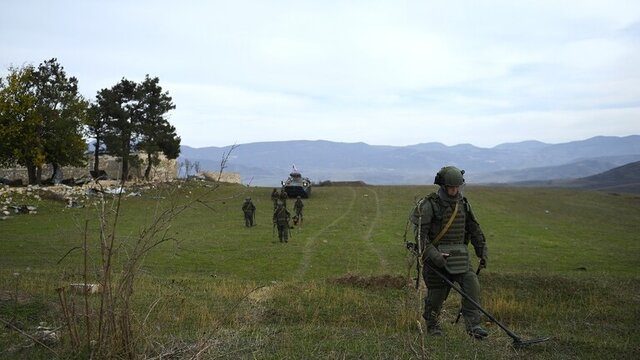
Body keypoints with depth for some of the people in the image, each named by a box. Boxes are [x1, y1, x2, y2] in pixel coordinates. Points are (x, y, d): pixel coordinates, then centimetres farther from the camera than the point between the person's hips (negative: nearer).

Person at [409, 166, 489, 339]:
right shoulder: (429, 205, -11)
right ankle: (432, 325, 28)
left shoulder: (463, 204, 8)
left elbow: (474, 229, 18)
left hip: (459, 256, 5)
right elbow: (420, 234, -15)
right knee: (436, 293, 4)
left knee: (472, 284, -12)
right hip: (436, 256, -5)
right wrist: (433, 256, -23)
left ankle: (473, 325, -6)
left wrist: (482, 251, 14)